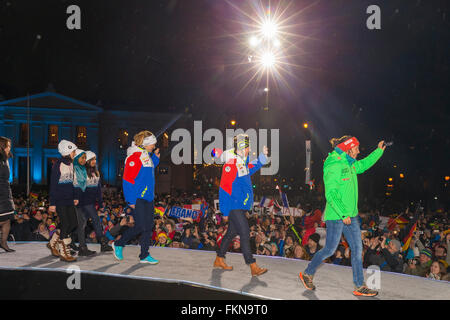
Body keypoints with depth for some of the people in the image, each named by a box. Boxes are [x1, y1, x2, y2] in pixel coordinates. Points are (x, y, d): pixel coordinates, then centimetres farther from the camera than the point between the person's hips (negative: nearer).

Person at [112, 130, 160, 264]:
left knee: (148, 227, 9)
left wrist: (155, 158, 15)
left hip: (148, 197, 9)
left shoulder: (147, 155, 14)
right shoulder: (135, 156, -14)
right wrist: (131, 200, -18)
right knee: (140, 226, -6)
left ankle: (144, 255, 18)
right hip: (138, 198, -9)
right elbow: (128, 178, -17)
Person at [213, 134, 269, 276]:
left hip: (240, 206, 10)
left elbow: (253, 167, 33)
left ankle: (219, 260, 29)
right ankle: (253, 267, -8)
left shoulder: (243, 163, 10)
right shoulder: (231, 164, -17)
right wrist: (225, 211, -16)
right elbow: (224, 188, -16)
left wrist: (263, 155, 15)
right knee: (245, 234, -10)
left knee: (232, 232, 16)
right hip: (233, 207, -10)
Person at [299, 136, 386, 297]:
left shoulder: (349, 164, 10)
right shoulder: (333, 166, -17)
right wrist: (343, 214, -24)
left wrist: (379, 151, 29)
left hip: (351, 215, 9)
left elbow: (363, 165, 32)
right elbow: (330, 194, -21)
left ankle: (360, 286, 11)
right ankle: (307, 274, 20)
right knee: (330, 249, 0)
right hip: (336, 216, -9)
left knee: (357, 249, 6)